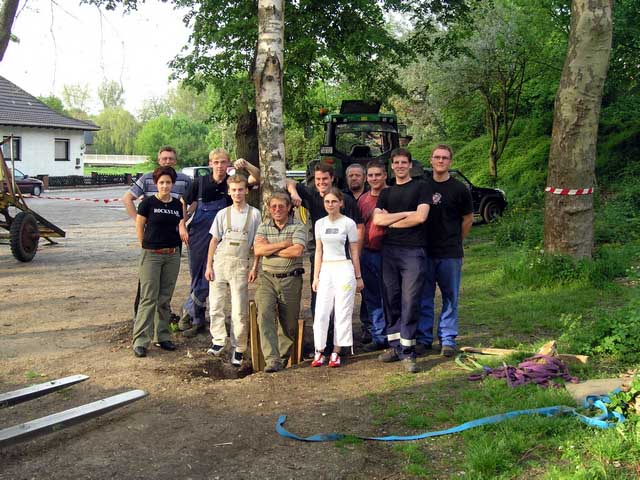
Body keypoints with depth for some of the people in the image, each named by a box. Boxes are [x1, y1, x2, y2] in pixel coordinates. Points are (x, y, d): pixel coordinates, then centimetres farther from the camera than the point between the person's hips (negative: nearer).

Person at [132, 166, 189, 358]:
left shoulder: (177, 204, 7)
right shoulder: (148, 203, -5)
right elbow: (139, 227, 0)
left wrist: (183, 229, -4)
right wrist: (147, 246, 3)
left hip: (172, 255, 4)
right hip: (151, 255, -4)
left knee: (165, 299, 10)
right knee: (149, 298, -7)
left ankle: (162, 336, 20)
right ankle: (140, 341, -5)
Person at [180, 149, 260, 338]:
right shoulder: (201, 182, 0)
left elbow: (256, 178, -17)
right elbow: (192, 205, 8)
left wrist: (246, 164, -34)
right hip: (198, 235, 2)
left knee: (208, 277, -4)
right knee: (196, 277, 10)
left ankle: (189, 310, 16)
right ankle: (198, 320, 23)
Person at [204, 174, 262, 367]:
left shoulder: (254, 214, 3)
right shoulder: (223, 214, 8)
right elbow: (214, 241, 10)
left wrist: (255, 267, -3)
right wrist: (209, 266, 3)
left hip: (240, 264, -2)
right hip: (220, 261, 2)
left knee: (239, 310, -1)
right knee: (215, 305, 1)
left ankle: (239, 349, 7)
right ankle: (218, 342, 11)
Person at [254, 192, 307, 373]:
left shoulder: (298, 227, -1)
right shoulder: (263, 227, 9)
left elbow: (297, 251, -17)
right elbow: (258, 250, -6)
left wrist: (269, 248, -9)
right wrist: (284, 244, -11)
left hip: (291, 279, -2)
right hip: (267, 278, 2)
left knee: (289, 322, 5)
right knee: (265, 314, -18)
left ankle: (283, 357, 25)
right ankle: (272, 359, -21)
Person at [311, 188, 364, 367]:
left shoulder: (348, 223, -2)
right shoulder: (320, 223, 8)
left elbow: (354, 252, 2)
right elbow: (318, 251, 11)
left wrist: (358, 277, 4)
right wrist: (316, 277, 7)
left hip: (344, 269, -3)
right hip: (326, 270, 3)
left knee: (342, 312, 0)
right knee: (321, 312, -2)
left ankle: (336, 352, 8)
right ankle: (319, 352, 6)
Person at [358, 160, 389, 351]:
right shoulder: (363, 199, 13)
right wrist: (358, 253, 16)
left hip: (387, 253, -6)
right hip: (368, 254, 6)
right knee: (372, 298, 11)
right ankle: (378, 337, 20)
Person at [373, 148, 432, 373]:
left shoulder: (421, 188, 5)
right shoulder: (386, 193, 17)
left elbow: (420, 217, -11)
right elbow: (377, 219, 2)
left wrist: (391, 219, -3)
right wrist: (405, 214, -5)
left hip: (413, 251, -4)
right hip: (389, 251, 4)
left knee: (410, 302, -6)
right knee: (391, 300, 5)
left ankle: (407, 351, -2)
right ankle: (395, 346, 14)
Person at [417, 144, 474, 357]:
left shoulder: (459, 189, 0)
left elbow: (468, 219, 10)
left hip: (450, 253, -2)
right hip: (424, 251, 2)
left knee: (450, 298, 4)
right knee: (424, 298, 6)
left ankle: (448, 340, 13)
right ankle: (424, 338, 16)